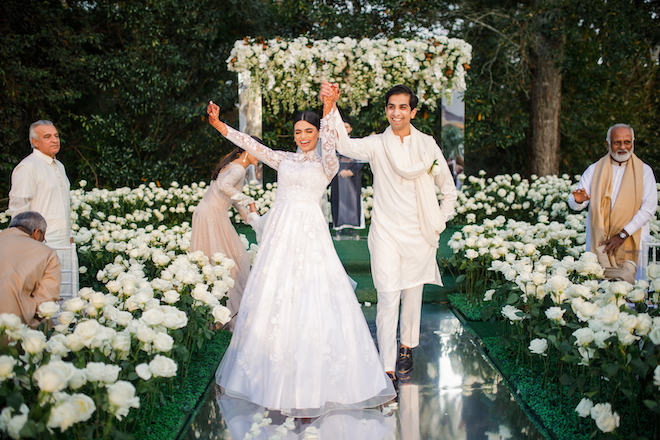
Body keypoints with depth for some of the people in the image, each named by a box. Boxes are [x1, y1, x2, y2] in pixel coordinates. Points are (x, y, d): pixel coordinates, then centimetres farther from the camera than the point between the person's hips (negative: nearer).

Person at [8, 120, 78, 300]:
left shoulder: (59, 166, 18)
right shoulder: (27, 167, -9)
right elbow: (18, 209, -12)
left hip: (64, 245, 8)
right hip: (43, 245, -8)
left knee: (68, 298, 9)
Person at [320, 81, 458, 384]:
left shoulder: (428, 146, 4)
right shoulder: (376, 145, -2)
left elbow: (449, 191, 13)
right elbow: (345, 145, -23)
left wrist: (438, 225, 7)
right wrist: (330, 106, -35)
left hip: (418, 234, 2)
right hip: (386, 232, -2)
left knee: (412, 294, 14)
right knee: (387, 298, -7)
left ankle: (406, 348, 35)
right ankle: (387, 368, -1)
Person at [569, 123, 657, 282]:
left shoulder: (644, 171, 7)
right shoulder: (594, 170, 11)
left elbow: (649, 207, -3)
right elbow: (574, 204, 5)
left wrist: (623, 234, -12)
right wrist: (578, 200, -21)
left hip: (632, 239, -1)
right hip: (599, 241, 1)